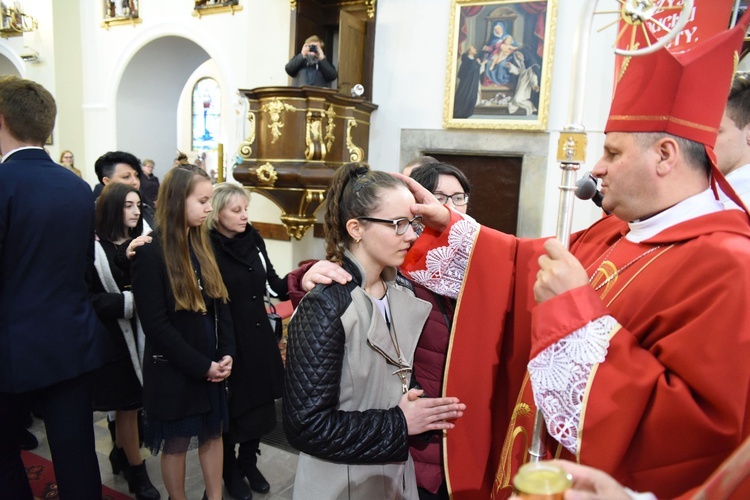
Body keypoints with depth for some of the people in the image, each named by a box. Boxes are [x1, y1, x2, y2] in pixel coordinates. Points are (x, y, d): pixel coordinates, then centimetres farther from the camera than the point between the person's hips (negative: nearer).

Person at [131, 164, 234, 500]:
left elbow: (220, 305, 6)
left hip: (212, 365, 6)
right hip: (173, 370, -6)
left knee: (213, 434, 17)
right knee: (176, 444, 11)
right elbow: (155, 324, -18)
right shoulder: (150, 252, -15)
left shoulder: (201, 244, 5)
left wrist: (226, 354, -4)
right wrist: (201, 366, -16)